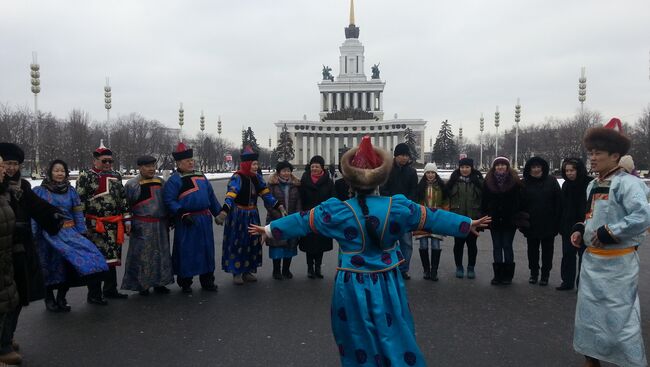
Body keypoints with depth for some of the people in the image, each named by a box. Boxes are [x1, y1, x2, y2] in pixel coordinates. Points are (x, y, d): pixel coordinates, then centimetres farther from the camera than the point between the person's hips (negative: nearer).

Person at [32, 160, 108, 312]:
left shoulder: (71, 191, 9)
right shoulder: (39, 191, 1)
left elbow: (78, 214, 8)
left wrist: (82, 233, 2)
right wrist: (34, 237, -8)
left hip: (69, 233, 2)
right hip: (49, 235, -2)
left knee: (70, 265, -11)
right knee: (51, 268, 5)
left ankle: (61, 298, 8)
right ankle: (49, 300, 26)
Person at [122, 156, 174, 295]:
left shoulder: (160, 182, 12)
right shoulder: (131, 184, -3)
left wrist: (169, 220, 18)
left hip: (161, 226, 5)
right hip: (142, 227, -5)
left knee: (161, 254, 11)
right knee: (142, 256, -1)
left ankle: (158, 283, 23)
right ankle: (142, 285, 12)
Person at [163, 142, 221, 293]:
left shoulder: (201, 176, 14)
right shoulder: (174, 180, -7)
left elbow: (211, 196, 20)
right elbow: (169, 201, -14)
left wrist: (219, 212, 19)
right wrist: (183, 214, -21)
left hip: (204, 219, 6)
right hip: (187, 222, -6)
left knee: (207, 249, 11)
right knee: (186, 251, 1)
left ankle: (207, 281, 24)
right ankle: (185, 283, 17)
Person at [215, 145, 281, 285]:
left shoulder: (257, 177, 1)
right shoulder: (237, 178, -17)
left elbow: (266, 194, 6)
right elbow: (230, 196, -28)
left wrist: (279, 206, 0)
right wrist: (223, 212, -42)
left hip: (252, 215, 7)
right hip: (238, 215, -6)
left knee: (252, 243, 13)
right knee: (237, 244, 2)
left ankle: (247, 271, 27)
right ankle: (236, 273, 15)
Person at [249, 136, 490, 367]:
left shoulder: (337, 211, -12)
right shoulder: (398, 207, -8)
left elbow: (302, 221, -2)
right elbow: (433, 218, 2)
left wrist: (269, 229, 12)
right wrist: (468, 225, 17)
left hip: (353, 287, -1)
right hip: (387, 285, 1)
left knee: (358, 342, 17)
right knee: (395, 339, 17)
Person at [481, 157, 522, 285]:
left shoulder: (514, 181, -3)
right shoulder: (488, 181, 4)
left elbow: (518, 201, -4)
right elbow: (484, 202, 4)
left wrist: (517, 218, -10)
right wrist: (484, 217, -1)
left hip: (509, 220, -2)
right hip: (494, 220, 3)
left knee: (507, 246, 4)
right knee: (496, 247, 8)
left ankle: (508, 275, 13)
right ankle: (498, 275, 14)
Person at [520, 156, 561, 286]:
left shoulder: (551, 181, -4)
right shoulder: (525, 183, -3)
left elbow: (558, 202, -5)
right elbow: (520, 204, -3)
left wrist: (557, 221, -9)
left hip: (548, 224, -1)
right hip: (531, 225, 1)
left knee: (547, 250, 10)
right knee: (532, 250, 12)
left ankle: (545, 275, 21)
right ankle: (533, 273, 25)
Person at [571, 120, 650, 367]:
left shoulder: (627, 183, -16)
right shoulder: (593, 185, 11)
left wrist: (608, 234, -22)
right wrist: (581, 230, 5)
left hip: (617, 263, -8)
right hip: (592, 259, 9)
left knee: (620, 316, 0)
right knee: (588, 313, 16)